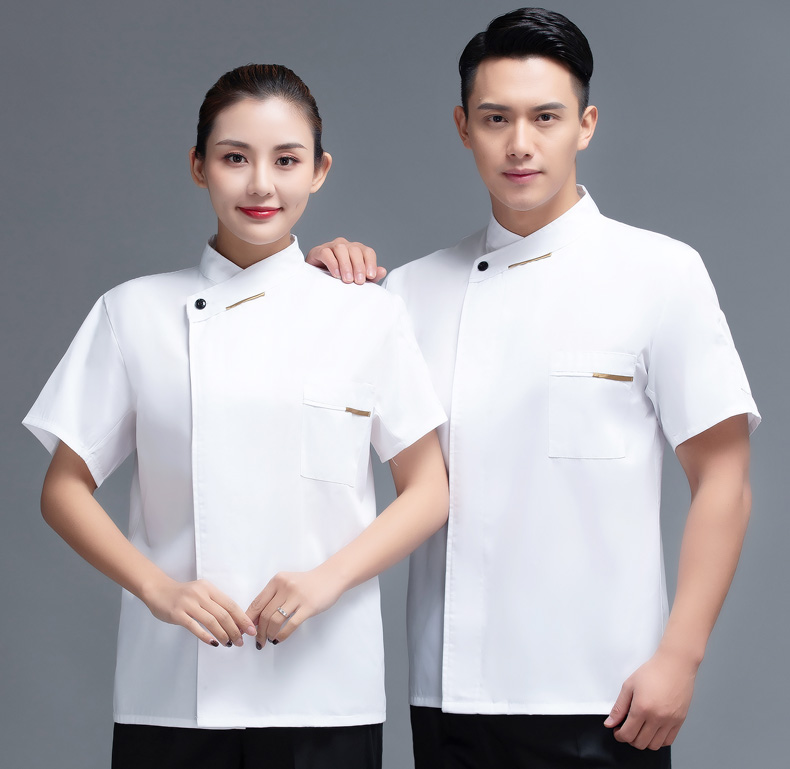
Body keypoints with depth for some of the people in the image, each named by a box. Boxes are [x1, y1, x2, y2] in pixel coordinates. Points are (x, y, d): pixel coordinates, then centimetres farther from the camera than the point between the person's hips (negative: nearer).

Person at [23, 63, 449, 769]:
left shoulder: (370, 316, 3)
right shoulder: (134, 313, 4)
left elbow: (428, 493, 4)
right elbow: (67, 489, 5)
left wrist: (328, 579, -11)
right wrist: (159, 589, -10)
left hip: (324, 685, 0)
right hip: (172, 688, 0)